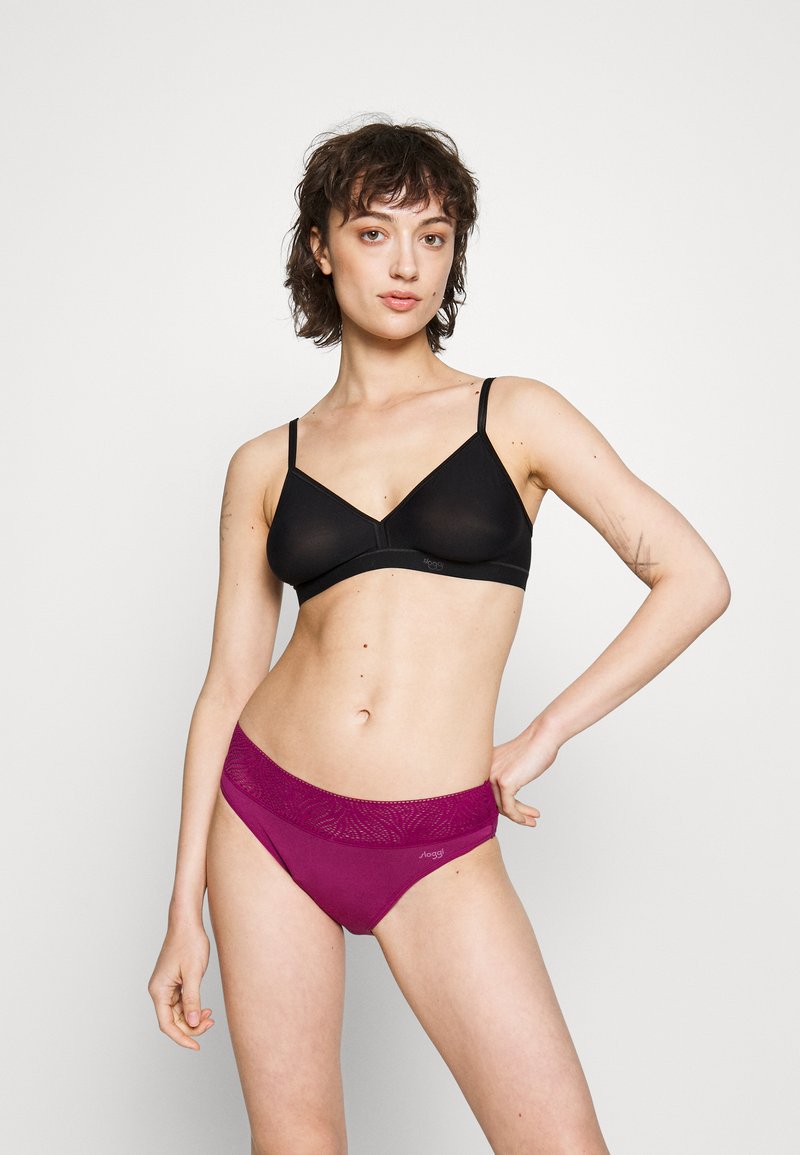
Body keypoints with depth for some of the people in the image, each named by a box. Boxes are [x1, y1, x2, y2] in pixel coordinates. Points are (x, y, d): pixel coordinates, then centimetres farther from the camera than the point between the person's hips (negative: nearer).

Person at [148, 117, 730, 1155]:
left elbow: (695, 580, -1)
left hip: (436, 852, -1)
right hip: (267, 815, 2)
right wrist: (186, 909, 6)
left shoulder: (515, 416, 1)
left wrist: (542, 738, -4)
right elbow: (228, 685, 7)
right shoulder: (266, 466, 6)